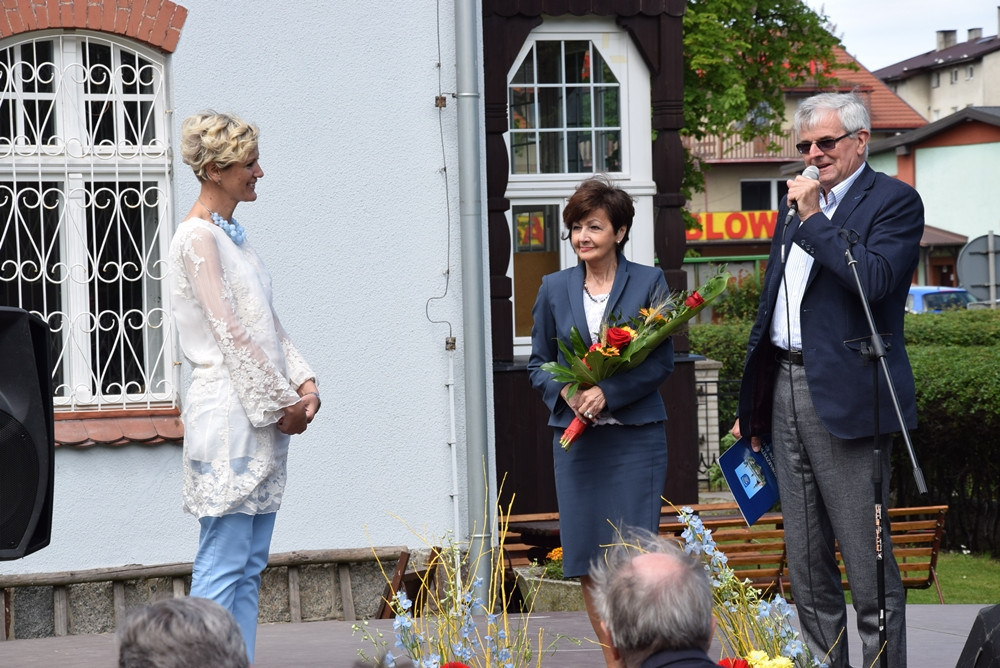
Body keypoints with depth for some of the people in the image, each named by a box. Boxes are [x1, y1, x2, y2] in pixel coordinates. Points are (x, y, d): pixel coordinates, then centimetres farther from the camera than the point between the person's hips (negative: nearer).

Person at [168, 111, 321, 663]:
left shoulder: (232, 234, 18)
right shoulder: (198, 237, -11)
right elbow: (230, 334, -15)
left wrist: (303, 382, 4)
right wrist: (280, 404, -12)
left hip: (263, 417, 9)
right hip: (229, 415, -9)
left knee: (249, 566, 8)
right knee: (223, 566, -9)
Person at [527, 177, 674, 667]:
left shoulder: (648, 283, 1)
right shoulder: (555, 288, 10)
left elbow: (662, 360, -2)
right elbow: (538, 363, 13)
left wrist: (608, 393, -15)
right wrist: (566, 392, -8)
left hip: (635, 435, -3)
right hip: (575, 436, 3)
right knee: (586, 560, 3)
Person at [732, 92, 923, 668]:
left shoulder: (894, 201, -4)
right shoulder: (798, 203, 19)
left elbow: (874, 280, -22)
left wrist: (813, 219, -15)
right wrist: (750, 407, 22)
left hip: (843, 397, -8)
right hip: (786, 387, 8)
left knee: (868, 562, -5)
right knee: (806, 564, 11)